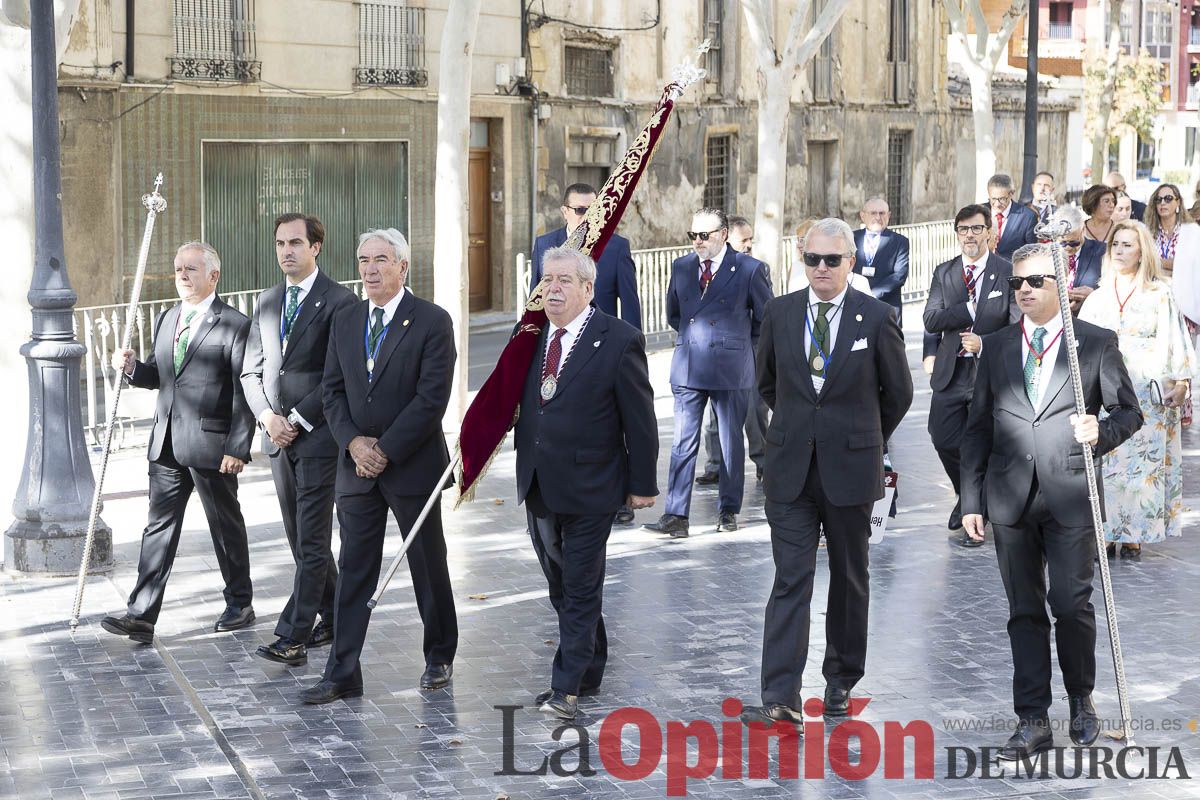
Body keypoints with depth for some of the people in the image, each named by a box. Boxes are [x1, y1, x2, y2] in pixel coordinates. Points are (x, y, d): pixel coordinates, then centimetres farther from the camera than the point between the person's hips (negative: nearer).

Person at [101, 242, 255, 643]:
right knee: (159, 526, 4)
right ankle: (141, 616, 3)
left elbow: (246, 393, -12)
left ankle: (240, 604, 23)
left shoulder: (235, 325, -9)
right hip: (167, 444, 6)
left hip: (210, 444, -6)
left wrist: (237, 447, -17)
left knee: (226, 526, 8)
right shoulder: (166, 319, 14)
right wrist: (132, 368, -2)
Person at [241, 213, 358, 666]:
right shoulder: (267, 303, 14)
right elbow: (251, 370, 14)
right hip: (279, 437, 7)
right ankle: (334, 619, 25)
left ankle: (293, 637, -9)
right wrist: (267, 416, -3)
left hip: (319, 436, -7)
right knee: (302, 539, 13)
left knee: (311, 540, -7)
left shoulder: (339, 302, -7)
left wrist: (298, 418, -14)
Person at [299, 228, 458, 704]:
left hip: (413, 465, -4)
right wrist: (354, 442, -8)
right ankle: (342, 674, 6)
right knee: (353, 570, 4)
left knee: (428, 566, 9)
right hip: (357, 466, 4)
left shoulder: (432, 322, -8)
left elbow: (432, 398, -15)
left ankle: (440, 657, 26)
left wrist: (385, 449, -16)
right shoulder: (344, 322, 9)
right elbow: (332, 391, 9)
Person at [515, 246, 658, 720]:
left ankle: (567, 688, 3)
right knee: (561, 586, 16)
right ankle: (590, 671, 30)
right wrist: (524, 469, 11)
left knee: (580, 588, -1)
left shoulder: (619, 340, -11)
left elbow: (640, 419, -7)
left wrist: (643, 484, -6)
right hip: (538, 486, 6)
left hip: (589, 485, -6)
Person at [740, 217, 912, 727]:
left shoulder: (876, 317, -4)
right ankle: (781, 698, -10)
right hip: (790, 470, 1)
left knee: (849, 579, 12)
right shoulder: (780, 313, 3)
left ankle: (841, 680, 27)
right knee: (790, 581, -5)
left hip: (850, 470, -1)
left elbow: (898, 392, 6)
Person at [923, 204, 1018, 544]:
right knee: (944, 441, 6)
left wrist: (985, 344, -19)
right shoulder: (943, 273, 6)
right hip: (951, 373, 3)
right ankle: (966, 497, 33)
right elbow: (931, 321, -5)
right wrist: (971, 308, -15)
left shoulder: (1007, 273, -3)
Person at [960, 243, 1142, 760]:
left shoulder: (1096, 343, 4)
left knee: (1071, 604, -5)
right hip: (1011, 498, 3)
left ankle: (1081, 700, 20)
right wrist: (972, 499, 7)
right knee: (1025, 611, 5)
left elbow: (1128, 411, 8)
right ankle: (1032, 722, 10)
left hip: (1071, 494, -3)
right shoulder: (996, 347, 12)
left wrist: (1101, 431, -15)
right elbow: (978, 427, 12)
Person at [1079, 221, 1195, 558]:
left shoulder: (1160, 294, 4)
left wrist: (1181, 381, -11)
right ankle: (1108, 533, 2)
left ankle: (1134, 536, 3)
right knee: (1107, 463, -3)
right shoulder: (1098, 298, 14)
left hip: (1149, 393, -3)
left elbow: (1174, 339, -1)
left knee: (1144, 461, -3)